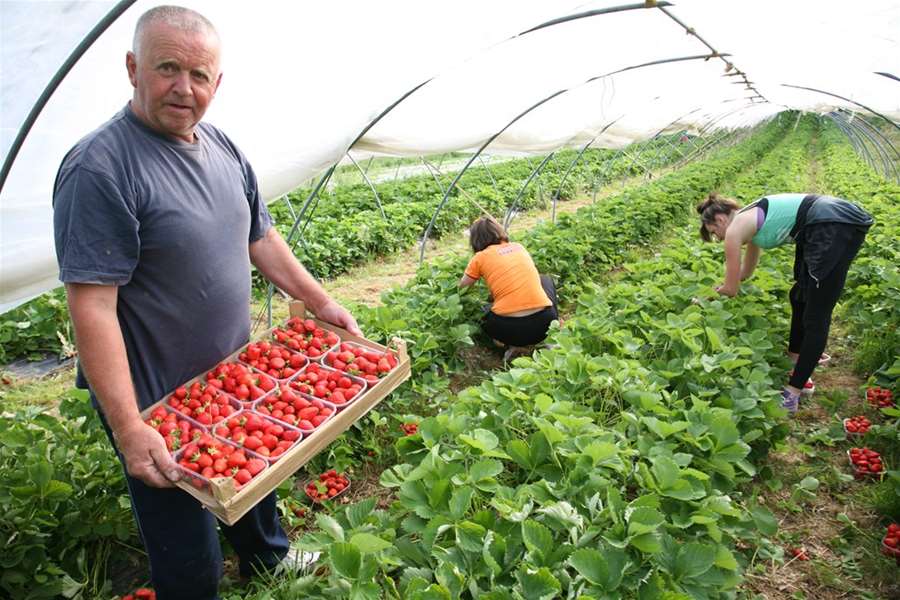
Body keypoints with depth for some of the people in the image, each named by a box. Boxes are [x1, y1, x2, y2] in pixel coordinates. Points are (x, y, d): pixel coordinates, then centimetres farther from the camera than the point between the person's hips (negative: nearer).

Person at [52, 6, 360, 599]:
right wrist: (128, 428, -27)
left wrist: (321, 302, 9)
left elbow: (260, 238, 12)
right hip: (159, 410, -8)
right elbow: (92, 306, -25)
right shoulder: (99, 167, -22)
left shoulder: (224, 149, 2)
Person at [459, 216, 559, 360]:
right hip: (545, 323, 3)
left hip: (510, 329, -3)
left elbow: (461, 288, 16)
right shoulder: (519, 247, 17)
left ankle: (514, 345, 5)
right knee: (545, 279, 34)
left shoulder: (480, 258, 5)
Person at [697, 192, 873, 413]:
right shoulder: (749, 220, 24)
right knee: (800, 298, 22)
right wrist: (716, 288, 47)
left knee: (815, 316, -4)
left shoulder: (734, 230, 0)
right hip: (835, 222, 10)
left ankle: (793, 393, 4)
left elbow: (732, 290, 8)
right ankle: (794, 369, 35)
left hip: (836, 227, -10)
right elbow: (745, 272, 40)